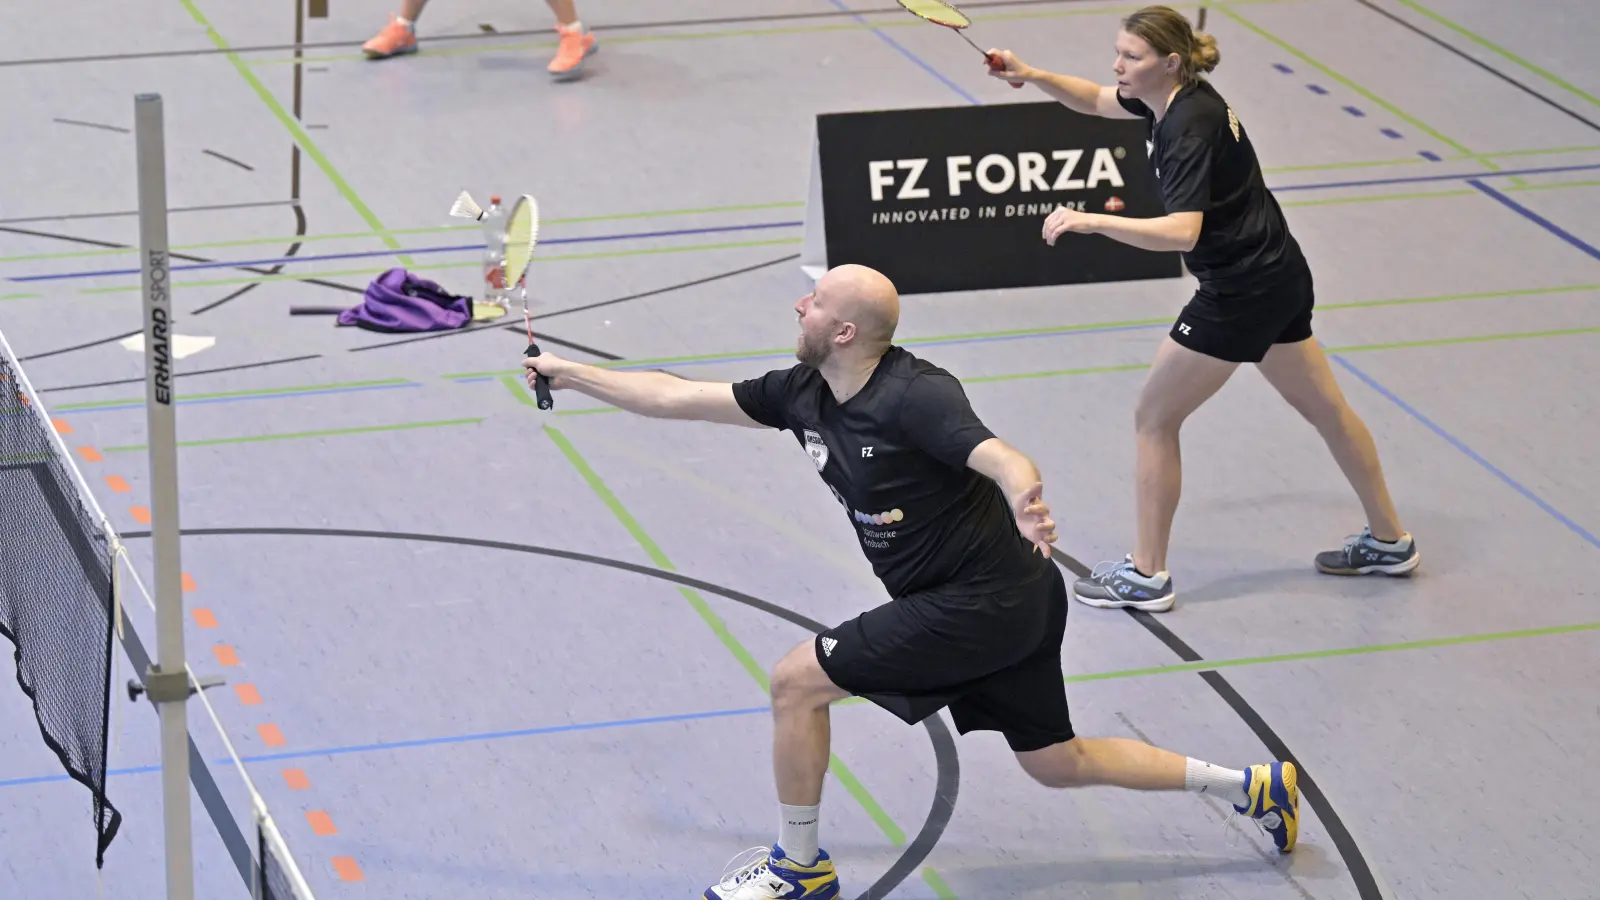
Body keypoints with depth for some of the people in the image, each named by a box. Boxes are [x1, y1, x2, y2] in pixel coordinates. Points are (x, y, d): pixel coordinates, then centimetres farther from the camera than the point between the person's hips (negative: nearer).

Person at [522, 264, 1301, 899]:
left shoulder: (914, 395, -22)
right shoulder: (803, 395, 3)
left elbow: (1005, 460, -36)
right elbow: (676, 397, 9)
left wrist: (1024, 499, -58)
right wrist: (571, 374, 9)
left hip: (984, 601, -9)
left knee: (797, 680, -8)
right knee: (1057, 764, 17)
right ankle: (1256, 787, 26)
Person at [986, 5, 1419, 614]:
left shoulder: (1190, 128, -25)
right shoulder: (1171, 97, 2)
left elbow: (1182, 231, -37)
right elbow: (1097, 101, 19)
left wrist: (1090, 221, -40)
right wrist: (1031, 75, 3)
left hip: (1240, 294, -10)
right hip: (1281, 275, 10)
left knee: (1154, 419, 0)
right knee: (1325, 408, 21)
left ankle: (1146, 576, 8)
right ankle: (1389, 541, 36)